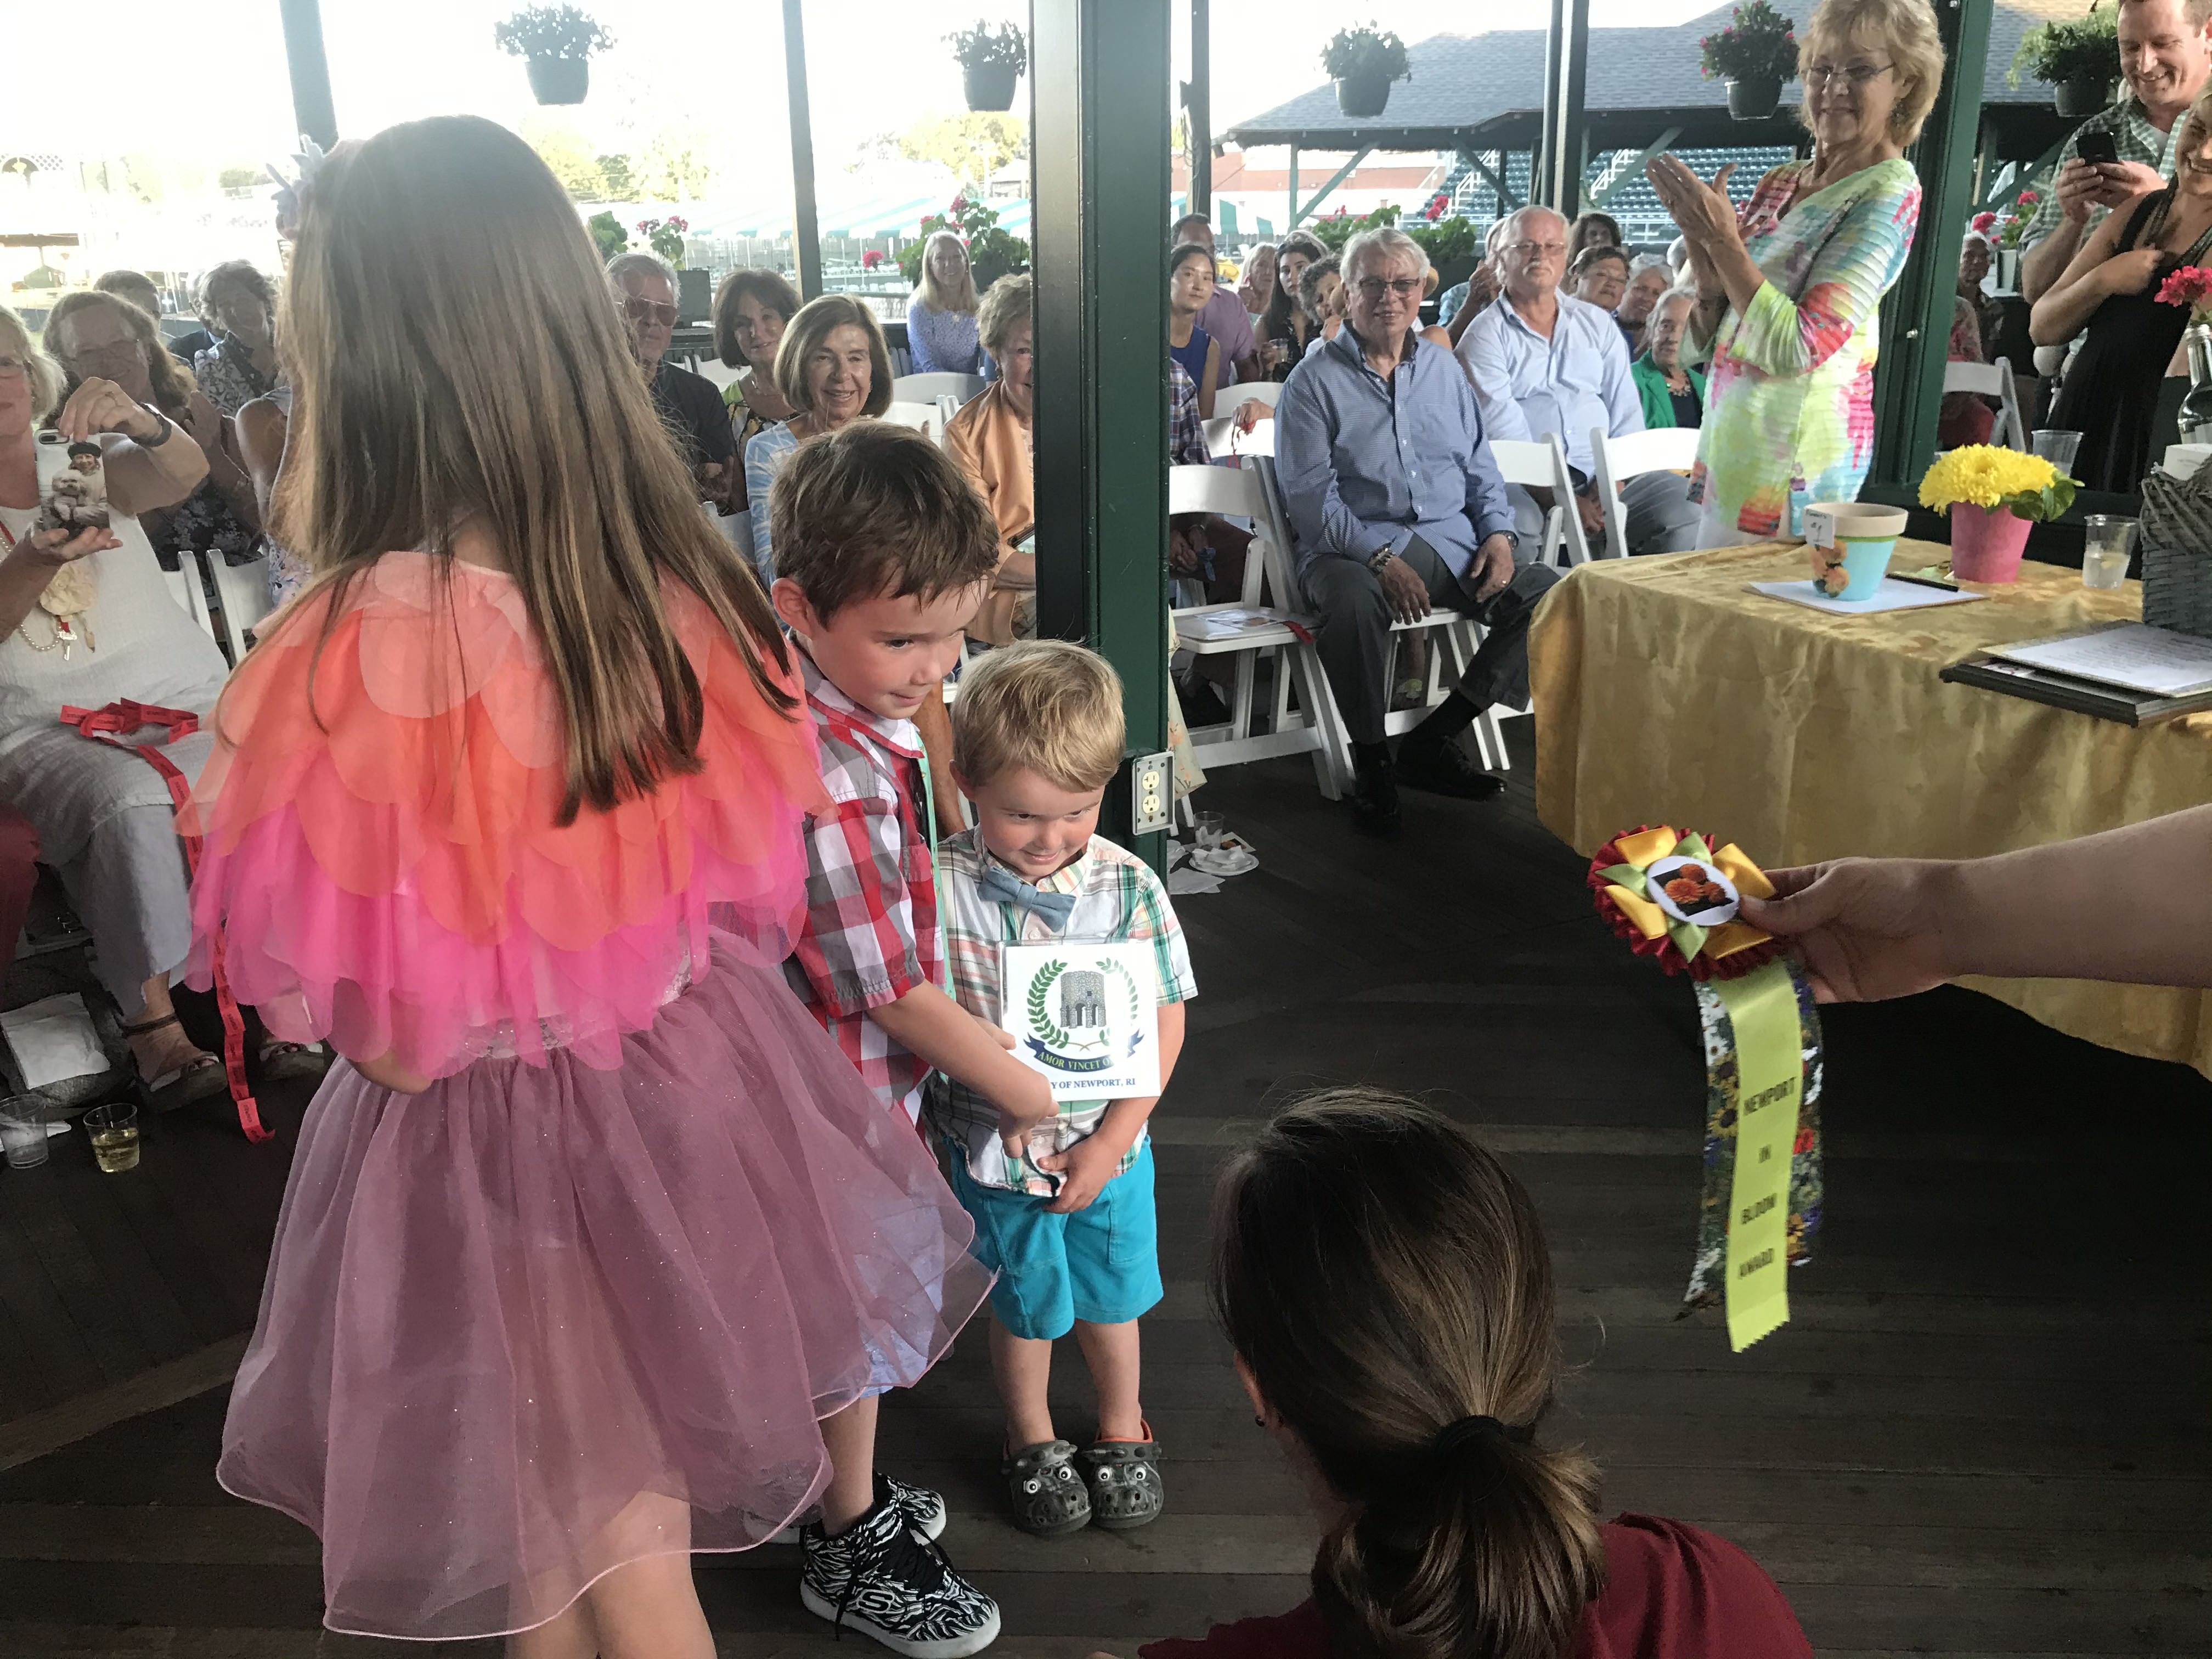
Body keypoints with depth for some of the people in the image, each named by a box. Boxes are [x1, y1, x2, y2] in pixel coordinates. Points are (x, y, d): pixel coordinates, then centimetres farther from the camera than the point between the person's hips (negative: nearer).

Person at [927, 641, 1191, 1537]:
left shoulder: (1128, 886, -14)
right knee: (1024, 1305, 19)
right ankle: (1031, 1440, 46)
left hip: (1108, 1145, 1)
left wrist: (1109, 1141, -11)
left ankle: (1123, 1429, 48)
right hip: (993, 1150, -1)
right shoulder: (943, 886, -18)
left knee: (1110, 1297, 20)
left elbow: (1164, 1024, -8)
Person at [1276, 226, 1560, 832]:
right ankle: (1371, 760, -17)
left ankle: (1432, 741, -11)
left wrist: (1498, 532, 0)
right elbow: (1312, 498, -8)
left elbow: (1480, 467, 21)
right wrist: (1383, 559, -20)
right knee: (1354, 604, -39)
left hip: (1453, 542, 5)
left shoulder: (1443, 368, 19)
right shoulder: (1314, 382, 1)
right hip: (1356, 548, -5)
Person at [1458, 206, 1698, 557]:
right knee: (1517, 522, -38)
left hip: (1604, 477, 5)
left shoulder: (1597, 322, 20)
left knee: (1684, 513, -20)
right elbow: (1501, 430, -8)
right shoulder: (1486, 335, 4)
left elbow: (1626, 410, 14)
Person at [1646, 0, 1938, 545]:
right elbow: (1709, 344, 12)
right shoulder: (1782, 183, 11)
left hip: (1793, 450, -7)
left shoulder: (1889, 193, -8)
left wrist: (1722, 238, -16)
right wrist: (1701, 242, -4)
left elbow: (1796, 348, -19)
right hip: (1731, 432, 7)